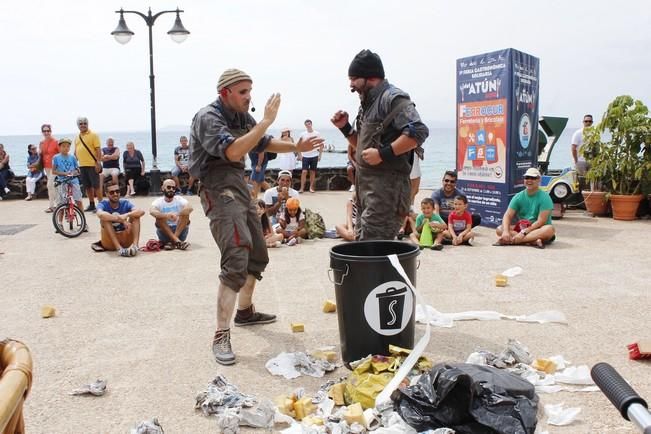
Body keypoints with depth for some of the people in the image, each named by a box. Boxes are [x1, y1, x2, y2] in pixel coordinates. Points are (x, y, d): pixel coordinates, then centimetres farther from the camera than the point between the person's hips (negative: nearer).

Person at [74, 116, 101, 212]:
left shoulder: (93, 135, -3)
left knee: (96, 185, -4)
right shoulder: (77, 137, 16)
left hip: (92, 165, -6)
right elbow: (76, 152, 21)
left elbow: (98, 149, -10)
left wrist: (98, 162, -17)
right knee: (87, 186, 11)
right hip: (82, 165, 6)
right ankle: (91, 205, 20)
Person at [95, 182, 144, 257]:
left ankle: (135, 245, -33)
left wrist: (126, 215, -35)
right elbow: (100, 214, -34)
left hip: (124, 241, 2)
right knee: (105, 218, -25)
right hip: (110, 243, -2)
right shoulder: (103, 204, -7)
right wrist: (122, 220, -39)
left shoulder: (125, 203, -1)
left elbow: (141, 211, -19)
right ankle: (119, 249, -37)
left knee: (135, 215, -14)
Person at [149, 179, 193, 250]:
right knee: (159, 217, -26)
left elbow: (190, 208, -19)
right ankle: (177, 241, -36)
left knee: (185, 213, -22)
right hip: (164, 232, 0)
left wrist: (177, 215, -34)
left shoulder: (179, 199, 2)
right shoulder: (158, 201, 0)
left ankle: (172, 242, -29)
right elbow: (152, 211, -24)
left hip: (180, 231, 0)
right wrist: (166, 216, -42)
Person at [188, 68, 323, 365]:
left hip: (240, 189, 9)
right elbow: (232, 151, -29)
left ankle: (245, 312, 37)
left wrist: (297, 147, 9)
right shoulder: (208, 117, -14)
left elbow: (265, 144, 24)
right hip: (220, 190, -9)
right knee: (236, 261, -21)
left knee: (258, 256, 17)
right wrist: (266, 121, -26)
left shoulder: (242, 117, 12)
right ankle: (221, 337, -17)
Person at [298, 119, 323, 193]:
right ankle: (302, 188, -5)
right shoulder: (303, 134, 4)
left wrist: (320, 155, -1)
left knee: (313, 172, 5)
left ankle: (311, 187, 14)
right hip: (305, 156, 0)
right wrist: (300, 155, 0)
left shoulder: (317, 134, 1)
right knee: (304, 171, -7)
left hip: (314, 156, 0)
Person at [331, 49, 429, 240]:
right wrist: (345, 128, 12)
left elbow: (418, 132, -21)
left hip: (386, 186, -10)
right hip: (367, 187, 10)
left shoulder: (393, 98, -8)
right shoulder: (369, 104, 21)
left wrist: (384, 153, -24)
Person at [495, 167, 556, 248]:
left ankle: (511, 240, -41)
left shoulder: (544, 197, -10)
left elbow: (541, 221, -19)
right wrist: (505, 231, -26)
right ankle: (534, 241, -34)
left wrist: (524, 232, -28)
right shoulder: (518, 197, 2)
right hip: (521, 228, 4)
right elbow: (507, 215, -7)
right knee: (499, 229, -19)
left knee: (550, 229, -36)